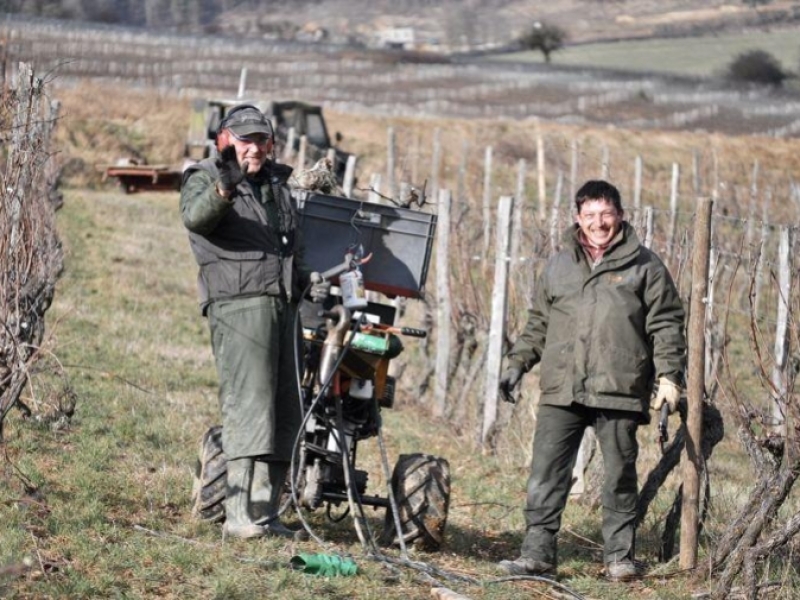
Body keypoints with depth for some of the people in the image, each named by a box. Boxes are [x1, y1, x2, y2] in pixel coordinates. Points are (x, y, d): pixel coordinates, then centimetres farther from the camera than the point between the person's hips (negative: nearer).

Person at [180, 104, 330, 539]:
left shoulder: (277, 185, 23)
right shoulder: (204, 180, 0)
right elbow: (195, 217, -24)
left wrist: (307, 279, 14)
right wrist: (224, 189, -43)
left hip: (282, 304, 8)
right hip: (238, 303, -8)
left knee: (286, 413, 7)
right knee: (249, 407, -17)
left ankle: (265, 511, 13)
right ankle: (241, 515, -20)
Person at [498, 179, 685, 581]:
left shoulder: (645, 267, 6)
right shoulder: (558, 267, 16)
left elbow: (666, 326, 3)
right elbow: (537, 323, 23)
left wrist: (669, 376, -6)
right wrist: (518, 362, 12)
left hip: (619, 393, -2)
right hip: (561, 393, 3)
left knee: (620, 476, 3)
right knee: (545, 473, -2)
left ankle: (620, 556, 13)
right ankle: (537, 554, 2)